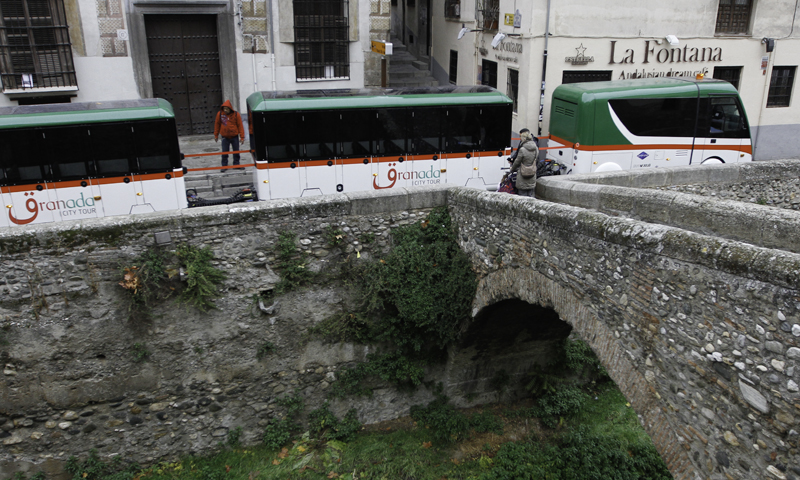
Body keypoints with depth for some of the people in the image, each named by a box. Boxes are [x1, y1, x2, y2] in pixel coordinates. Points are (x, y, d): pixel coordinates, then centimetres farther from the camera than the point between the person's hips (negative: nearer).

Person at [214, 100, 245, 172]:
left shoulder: (236, 114, -8)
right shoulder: (220, 114, -5)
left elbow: (240, 126, -3)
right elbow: (217, 124, 7)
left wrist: (242, 137, -5)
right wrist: (216, 135, 10)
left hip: (234, 136, 0)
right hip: (225, 137, 0)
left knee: (236, 152, 10)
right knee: (225, 152, 2)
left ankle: (236, 164, 24)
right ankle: (224, 166, 12)